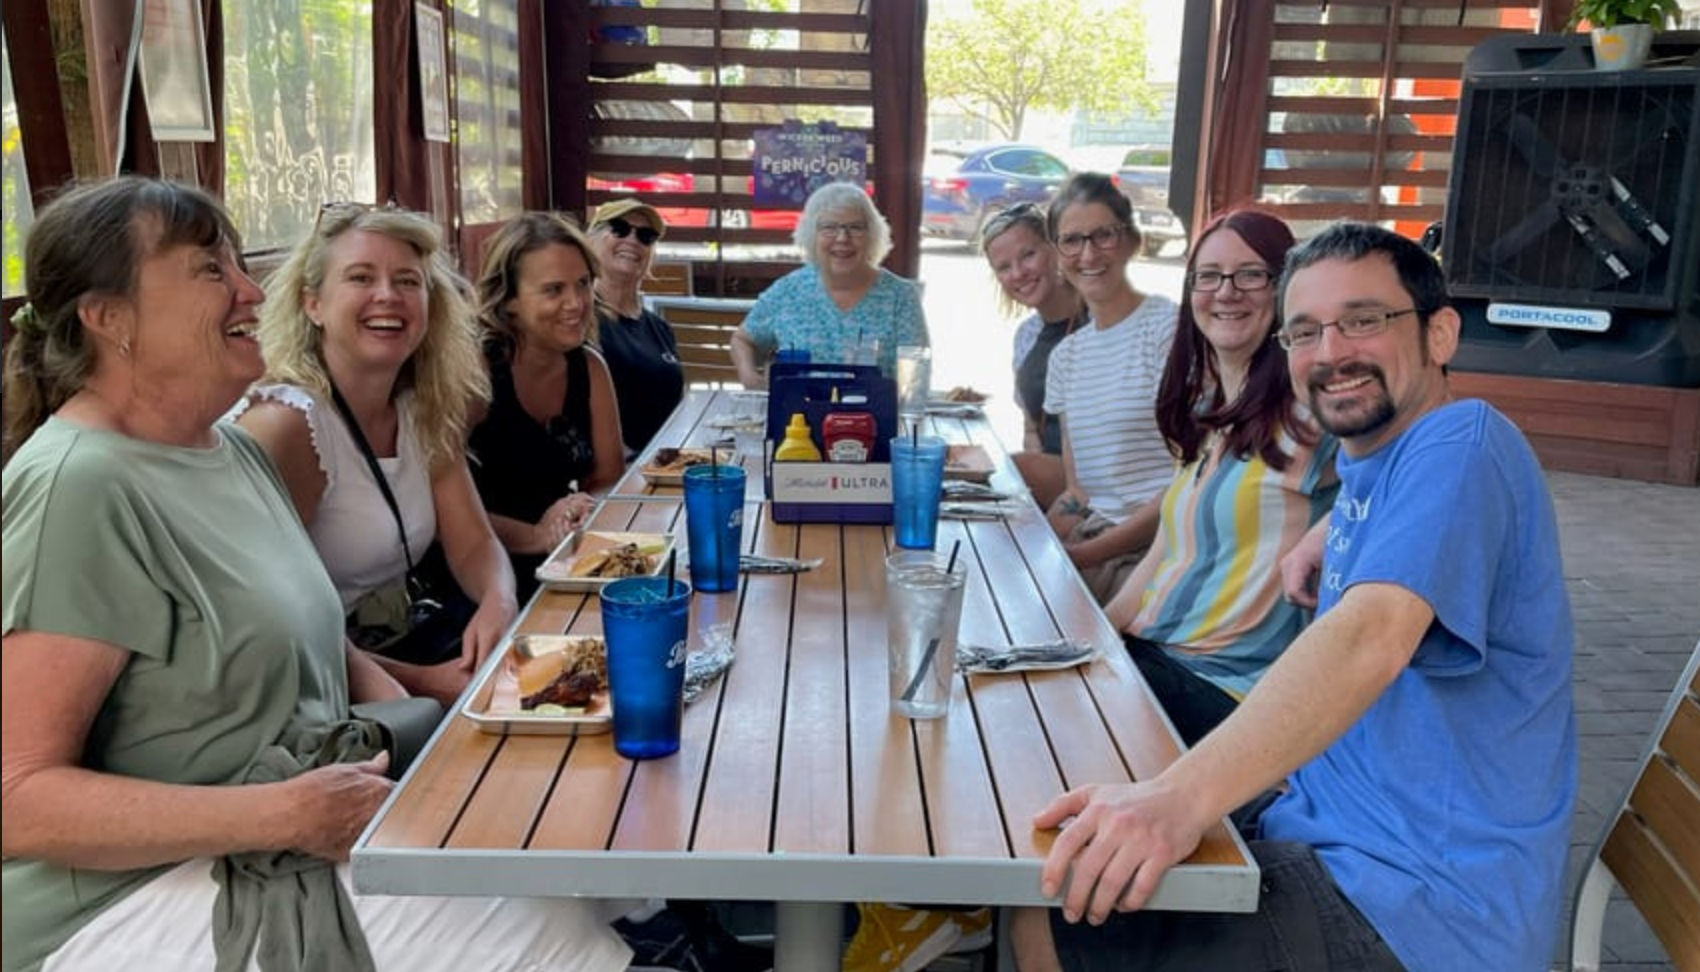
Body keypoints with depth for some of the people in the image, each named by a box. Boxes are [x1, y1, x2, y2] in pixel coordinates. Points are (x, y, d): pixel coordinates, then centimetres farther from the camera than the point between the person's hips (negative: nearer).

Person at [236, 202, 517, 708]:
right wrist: (420, 683, -24)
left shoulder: (425, 410, 4)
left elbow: (473, 544, 4)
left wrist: (498, 603, -19)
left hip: (408, 637, 8)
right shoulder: (283, 423, -18)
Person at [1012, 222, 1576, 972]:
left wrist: (1181, 796, -46)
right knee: (1061, 870, 10)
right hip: (1332, 837, 9)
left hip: (1413, 907, -9)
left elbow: (1372, 637, -34)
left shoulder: (1461, 442, -17)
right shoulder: (1366, 466, 12)